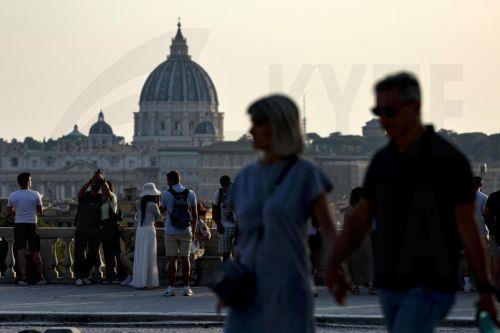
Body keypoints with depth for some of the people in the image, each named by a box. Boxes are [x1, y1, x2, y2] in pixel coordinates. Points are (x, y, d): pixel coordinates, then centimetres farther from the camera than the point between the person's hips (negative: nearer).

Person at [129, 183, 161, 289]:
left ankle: (139, 281, 11)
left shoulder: (138, 203, 3)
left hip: (139, 230, 5)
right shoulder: (153, 205, -10)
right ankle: (149, 281, 2)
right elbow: (159, 217, 3)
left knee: (139, 256, 9)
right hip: (149, 230, -5)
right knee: (149, 257, 1)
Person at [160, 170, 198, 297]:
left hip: (171, 232, -2)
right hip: (186, 232, 2)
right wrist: (193, 232, 12)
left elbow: (162, 211, 8)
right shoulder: (190, 194, 3)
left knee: (172, 259, 1)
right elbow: (195, 214, 6)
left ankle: (171, 288, 0)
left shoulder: (166, 194, -5)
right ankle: (186, 287, 4)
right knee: (185, 259, 6)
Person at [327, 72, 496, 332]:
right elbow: (360, 220, 9)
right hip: (390, 285, 7)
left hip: (431, 287, -7)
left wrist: (486, 291, -11)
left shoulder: (449, 160, -11)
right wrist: (334, 266, -6)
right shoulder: (382, 160, 8)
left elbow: (467, 226, -11)